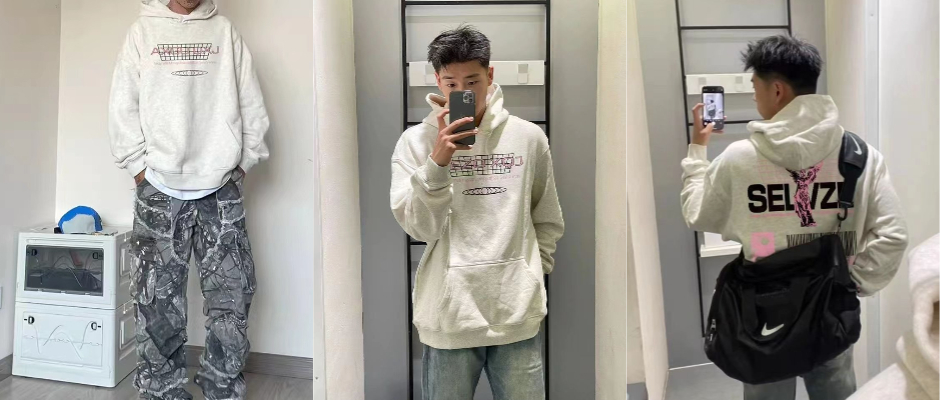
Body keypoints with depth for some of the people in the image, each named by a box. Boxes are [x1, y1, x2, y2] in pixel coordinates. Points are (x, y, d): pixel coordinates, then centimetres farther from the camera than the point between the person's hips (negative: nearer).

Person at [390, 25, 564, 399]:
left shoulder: (529, 136, 3)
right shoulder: (416, 140, -1)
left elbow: (548, 222, 13)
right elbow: (419, 226, -9)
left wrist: (531, 274, 8)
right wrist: (437, 163, -20)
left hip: (518, 313, 1)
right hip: (448, 314, -1)